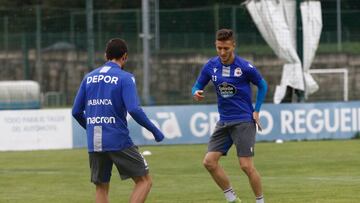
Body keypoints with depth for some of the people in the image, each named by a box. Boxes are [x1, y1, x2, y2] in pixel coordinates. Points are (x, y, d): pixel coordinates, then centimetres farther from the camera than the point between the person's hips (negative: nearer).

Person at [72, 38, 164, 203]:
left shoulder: (89, 77, 11)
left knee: (101, 188, 12)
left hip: (94, 144, 5)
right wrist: (154, 130, -5)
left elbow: (76, 112, 12)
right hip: (119, 141, -5)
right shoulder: (125, 78, -5)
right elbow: (134, 110, -16)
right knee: (144, 180, 5)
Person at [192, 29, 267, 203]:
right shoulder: (211, 66, 0)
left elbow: (262, 85, 3)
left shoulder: (245, 67, -12)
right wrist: (196, 93, -14)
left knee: (246, 165, -11)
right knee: (209, 161, -5)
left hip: (244, 121, -5)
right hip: (224, 122, 5)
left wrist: (256, 111, -3)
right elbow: (197, 86, 10)